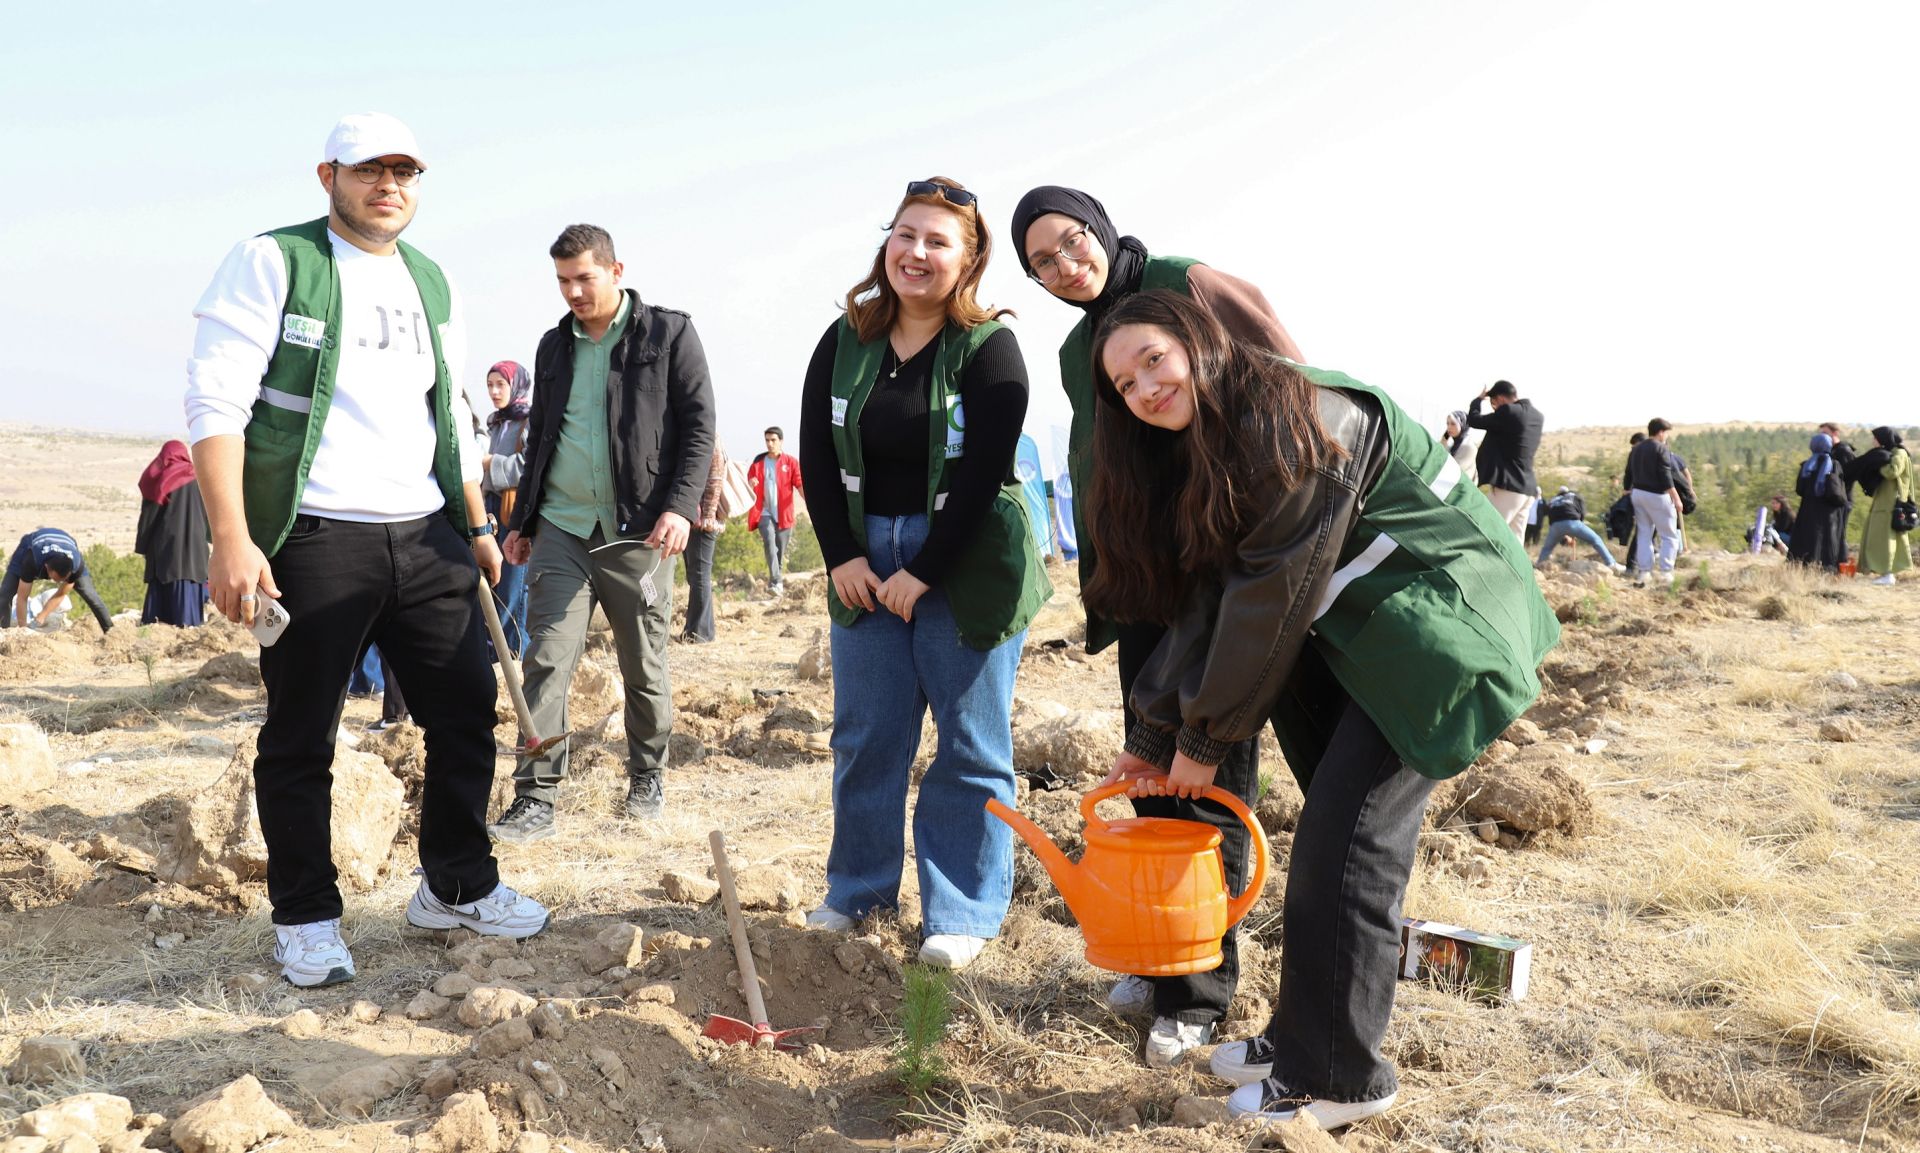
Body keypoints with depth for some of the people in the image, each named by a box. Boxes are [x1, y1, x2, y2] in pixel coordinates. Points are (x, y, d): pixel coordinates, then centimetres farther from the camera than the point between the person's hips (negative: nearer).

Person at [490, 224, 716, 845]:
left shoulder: (669, 333, 1)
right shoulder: (554, 346, 15)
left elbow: (698, 427, -4)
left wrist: (680, 506, -16)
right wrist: (521, 520, 19)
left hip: (638, 530, -3)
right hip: (561, 528, 4)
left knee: (644, 667, 7)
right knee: (547, 660, -5)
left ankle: (647, 779, 26)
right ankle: (536, 799, -2)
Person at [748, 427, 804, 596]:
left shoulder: (791, 462, 1)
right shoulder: (758, 462, 6)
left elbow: (800, 484, -5)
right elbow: (749, 485, 9)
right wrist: (750, 485, -16)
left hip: (783, 514, 0)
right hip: (764, 513, 0)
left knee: (780, 550, 8)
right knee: (769, 543, -21)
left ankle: (776, 581, 21)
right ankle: (776, 581, -28)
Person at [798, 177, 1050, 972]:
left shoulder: (988, 347, -8)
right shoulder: (846, 341, 6)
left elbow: (983, 475, -14)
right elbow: (816, 456, 5)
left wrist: (922, 575, -15)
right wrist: (841, 556, -4)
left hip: (965, 565, -4)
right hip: (865, 558, 4)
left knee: (970, 744, 1)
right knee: (864, 734, 9)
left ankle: (963, 914, 11)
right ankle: (859, 888, 24)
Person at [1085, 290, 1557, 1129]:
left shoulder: (1292, 420, -21)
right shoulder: (1205, 451, 8)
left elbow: (1272, 594, -20)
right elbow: (1205, 603, 5)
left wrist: (1204, 738, -12)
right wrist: (1154, 736, -1)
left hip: (1441, 618, -9)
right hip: (1361, 633, 9)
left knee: (1345, 839, -10)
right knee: (1335, 829, 8)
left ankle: (1335, 1077, 1)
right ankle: (1308, 1035, 19)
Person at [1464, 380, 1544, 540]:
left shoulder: (1508, 412, -13)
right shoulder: (1536, 415, 12)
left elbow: (1473, 420, -4)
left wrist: (1479, 398, 13)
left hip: (1507, 486, -9)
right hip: (1527, 488, 9)